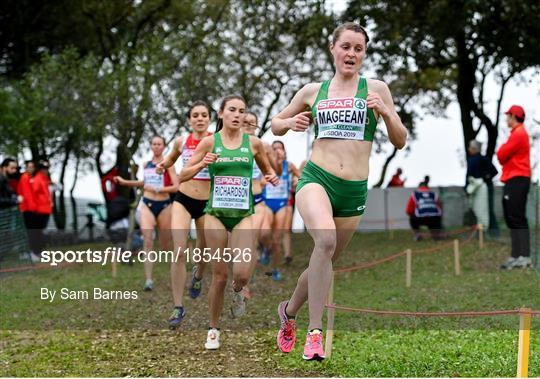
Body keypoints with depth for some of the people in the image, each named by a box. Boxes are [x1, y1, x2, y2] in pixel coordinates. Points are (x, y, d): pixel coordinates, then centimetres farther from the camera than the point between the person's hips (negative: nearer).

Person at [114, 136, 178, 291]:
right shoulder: (146, 164, 9)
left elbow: (176, 186, -12)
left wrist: (158, 189, -20)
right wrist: (125, 182, 21)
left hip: (164, 205, -2)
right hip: (147, 204, 2)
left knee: (165, 245, 8)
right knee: (147, 241, -14)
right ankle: (148, 280, -17)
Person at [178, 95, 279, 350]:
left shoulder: (253, 143, 3)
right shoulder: (209, 142, 0)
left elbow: (267, 170, 20)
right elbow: (183, 176, 1)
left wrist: (272, 177, -3)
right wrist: (202, 164, -17)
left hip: (243, 214, 0)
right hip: (216, 214, 0)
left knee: (242, 273, -17)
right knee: (219, 276, 2)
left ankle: (237, 291, 20)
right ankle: (213, 329, 20)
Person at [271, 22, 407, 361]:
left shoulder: (376, 89, 7)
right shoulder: (313, 91, 10)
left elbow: (400, 141, 8)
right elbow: (275, 124, 23)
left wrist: (385, 112, -10)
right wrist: (291, 123, 0)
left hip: (355, 191, 2)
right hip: (316, 179, -2)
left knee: (325, 260, 11)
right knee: (326, 239, -30)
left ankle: (289, 310, 40)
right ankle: (315, 331, -25)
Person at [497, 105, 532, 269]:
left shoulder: (518, 133, -12)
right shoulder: (518, 133, 21)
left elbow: (501, 155, -13)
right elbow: (504, 156, 22)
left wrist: (501, 150, 5)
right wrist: (503, 152, 3)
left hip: (517, 180, -11)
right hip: (513, 180, 11)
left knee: (517, 219, -14)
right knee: (512, 219, 10)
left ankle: (524, 257, -18)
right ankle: (517, 256, 12)